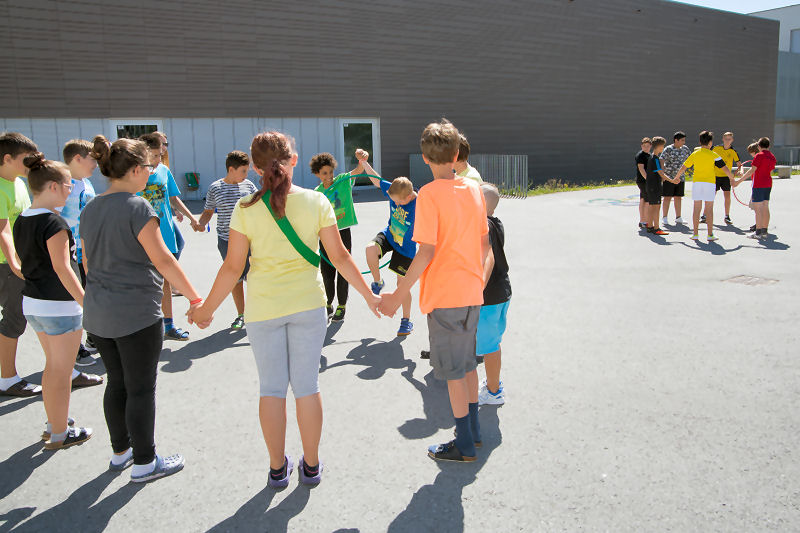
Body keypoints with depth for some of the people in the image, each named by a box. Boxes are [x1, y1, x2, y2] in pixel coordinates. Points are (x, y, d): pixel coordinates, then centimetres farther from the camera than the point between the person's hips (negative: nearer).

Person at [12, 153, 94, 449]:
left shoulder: (22, 221, 8)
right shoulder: (54, 222, -19)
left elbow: (28, 262, 14)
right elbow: (62, 268, -22)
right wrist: (87, 303, -20)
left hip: (32, 302, 9)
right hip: (59, 305, -9)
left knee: (53, 366, 21)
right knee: (61, 371, 4)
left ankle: (54, 424, 32)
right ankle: (60, 435, 15)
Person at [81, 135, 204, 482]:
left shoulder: (89, 210, 10)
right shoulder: (137, 207, -15)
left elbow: (88, 262, 17)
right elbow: (162, 260, -19)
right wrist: (195, 298, -13)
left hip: (98, 313, 8)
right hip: (136, 313, -8)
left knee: (117, 383, 19)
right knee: (141, 388, 3)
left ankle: (121, 452, 33)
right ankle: (144, 463, 14)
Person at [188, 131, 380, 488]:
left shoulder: (246, 210, -8)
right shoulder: (316, 202, -7)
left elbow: (232, 267, -6)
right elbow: (339, 257, -4)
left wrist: (207, 308, 8)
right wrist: (369, 295, 8)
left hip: (263, 308, 0)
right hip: (308, 304, 1)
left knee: (271, 388, 12)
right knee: (307, 385, 11)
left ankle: (278, 468, 25)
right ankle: (311, 466, 24)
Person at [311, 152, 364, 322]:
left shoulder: (343, 180, -4)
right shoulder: (317, 192, 5)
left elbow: (359, 170, -19)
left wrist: (362, 160, -40)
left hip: (343, 233, -3)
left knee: (343, 272, 3)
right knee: (327, 272, 8)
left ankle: (342, 306, 17)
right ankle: (328, 305, 26)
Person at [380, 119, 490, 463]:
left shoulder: (430, 194, -15)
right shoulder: (474, 190, 5)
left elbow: (426, 252, -20)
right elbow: (484, 243, 10)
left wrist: (398, 296, -15)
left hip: (444, 295, -7)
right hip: (472, 293, 7)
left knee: (453, 371, 4)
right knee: (467, 362, 20)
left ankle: (464, 446, 15)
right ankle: (473, 429, 34)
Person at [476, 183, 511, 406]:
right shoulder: (496, 224, 8)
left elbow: (488, 258, -32)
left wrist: (480, 287, -39)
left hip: (489, 295, -9)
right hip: (503, 291, 9)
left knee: (488, 345, 4)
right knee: (493, 342, 22)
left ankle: (493, 392, 17)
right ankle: (494, 383, 36)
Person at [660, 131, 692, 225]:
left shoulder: (685, 148, 10)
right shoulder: (668, 149, -8)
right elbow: (661, 161, -16)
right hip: (669, 177, -5)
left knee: (678, 198, 9)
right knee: (668, 197, -3)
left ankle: (678, 218, 15)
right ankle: (664, 218, 3)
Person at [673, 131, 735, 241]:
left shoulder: (694, 154, 5)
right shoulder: (713, 155, -3)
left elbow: (683, 167, 10)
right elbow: (725, 169, -4)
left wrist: (676, 178, 24)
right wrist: (732, 179, 10)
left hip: (697, 183, 2)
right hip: (710, 183, -2)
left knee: (697, 209, 5)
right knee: (709, 209, 1)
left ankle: (695, 234, 6)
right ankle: (710, 234, 2)